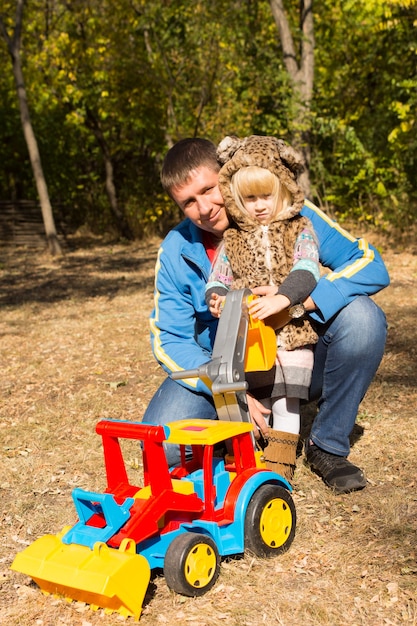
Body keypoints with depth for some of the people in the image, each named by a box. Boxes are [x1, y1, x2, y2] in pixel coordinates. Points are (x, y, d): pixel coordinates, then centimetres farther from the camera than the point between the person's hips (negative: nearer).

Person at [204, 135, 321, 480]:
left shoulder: (299, 229, 2)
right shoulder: (232, 238, 10)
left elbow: (306, 270, -12)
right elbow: (217, 279, 9)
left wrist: (282, 298, -29)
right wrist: (217, 298, -15)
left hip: (291, 332, -2)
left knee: (286, 401, -2)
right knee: (255, 399, 5)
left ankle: (280, 463, 8)